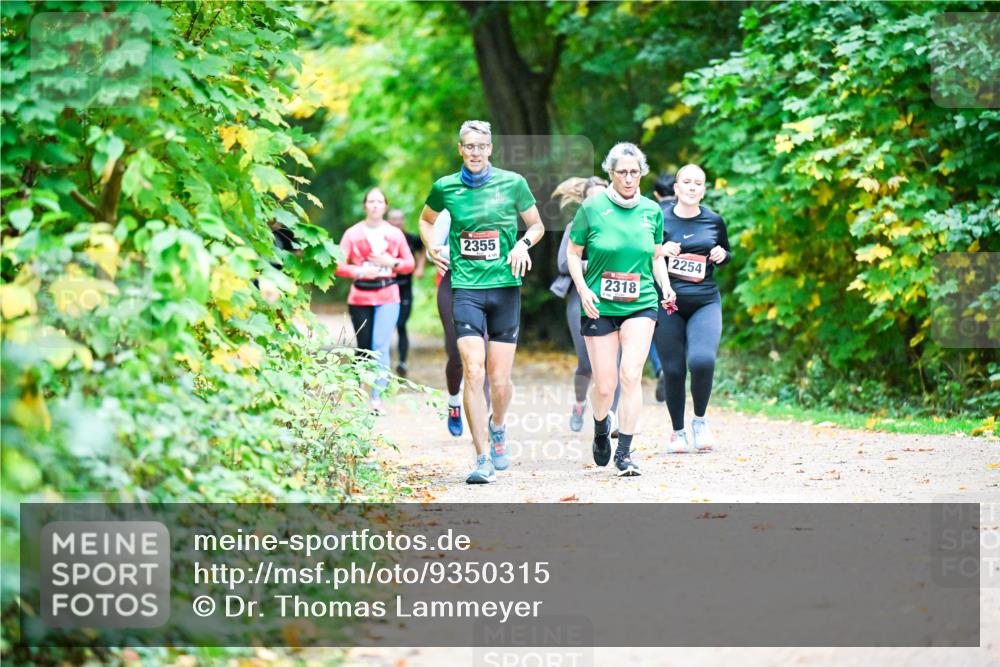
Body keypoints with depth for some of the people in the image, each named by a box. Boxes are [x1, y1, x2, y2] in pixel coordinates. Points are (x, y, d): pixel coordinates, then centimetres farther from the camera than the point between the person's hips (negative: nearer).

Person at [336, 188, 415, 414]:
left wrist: (391, 262, -7)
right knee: (363, 348, 5)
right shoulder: (353, 233, 3)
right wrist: (360, 271, -17)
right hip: (360, 297, 0)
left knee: (381, 346, -12)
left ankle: (377, 397, -14)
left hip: (387, 296, 0)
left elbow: (409, 263, 12)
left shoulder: (395, 234, 7)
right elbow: (339, 265, -2)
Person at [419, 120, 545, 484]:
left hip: (505, 286, 0)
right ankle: (483, 459, -9)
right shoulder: (445, 187, 5)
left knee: (500, 378, 3)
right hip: (466, 287, 0)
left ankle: (498, 427, 36)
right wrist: (431, 249, 8)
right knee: (473, 372, -13)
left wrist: (523, 243, -7)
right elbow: (426, 219, 25)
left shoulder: (512, 183, 2)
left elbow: (537, 225, 13)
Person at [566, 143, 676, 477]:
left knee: (631, 374, -14)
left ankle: (624, 452, -9)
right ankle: (601, 430, 34)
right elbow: (573, 253, 4)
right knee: (604, 386, 1)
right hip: (600, 307, -1)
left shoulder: (652, 211, 5)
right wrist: (582, 289, -10)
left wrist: (666, 286, 0)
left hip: (641, 304, 1)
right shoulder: (592, 208, -4)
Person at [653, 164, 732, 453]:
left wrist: (722, 255, 0)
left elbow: (728, 253, 23)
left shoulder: (714, 221, 7)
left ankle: (700, 419, 3)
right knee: (673, 371, 0)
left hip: (705, 302, 0)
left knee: (702, 361, -21)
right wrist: (660, 252, -12)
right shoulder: (659, 218, 0)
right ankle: (678, 431, 19)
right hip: (668, 303, 0)